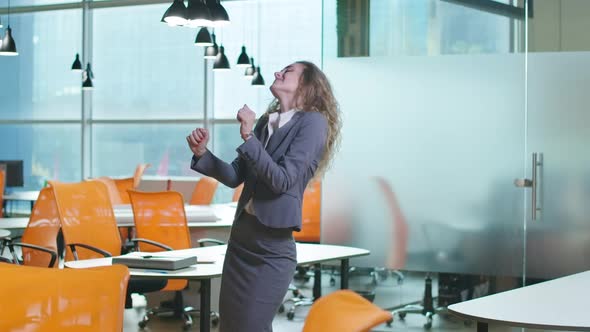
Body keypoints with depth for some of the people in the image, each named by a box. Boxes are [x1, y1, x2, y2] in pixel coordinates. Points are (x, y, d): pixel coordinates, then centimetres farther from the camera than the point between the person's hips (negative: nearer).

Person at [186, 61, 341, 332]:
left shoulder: (312, 122, -9)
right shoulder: (265, 122, 10)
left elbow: (283, 180, -18)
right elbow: (235, 177, 12)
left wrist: (248, 137, -18)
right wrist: (202, 153, -3)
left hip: (272, 249, -7)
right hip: (240, 238, 7)